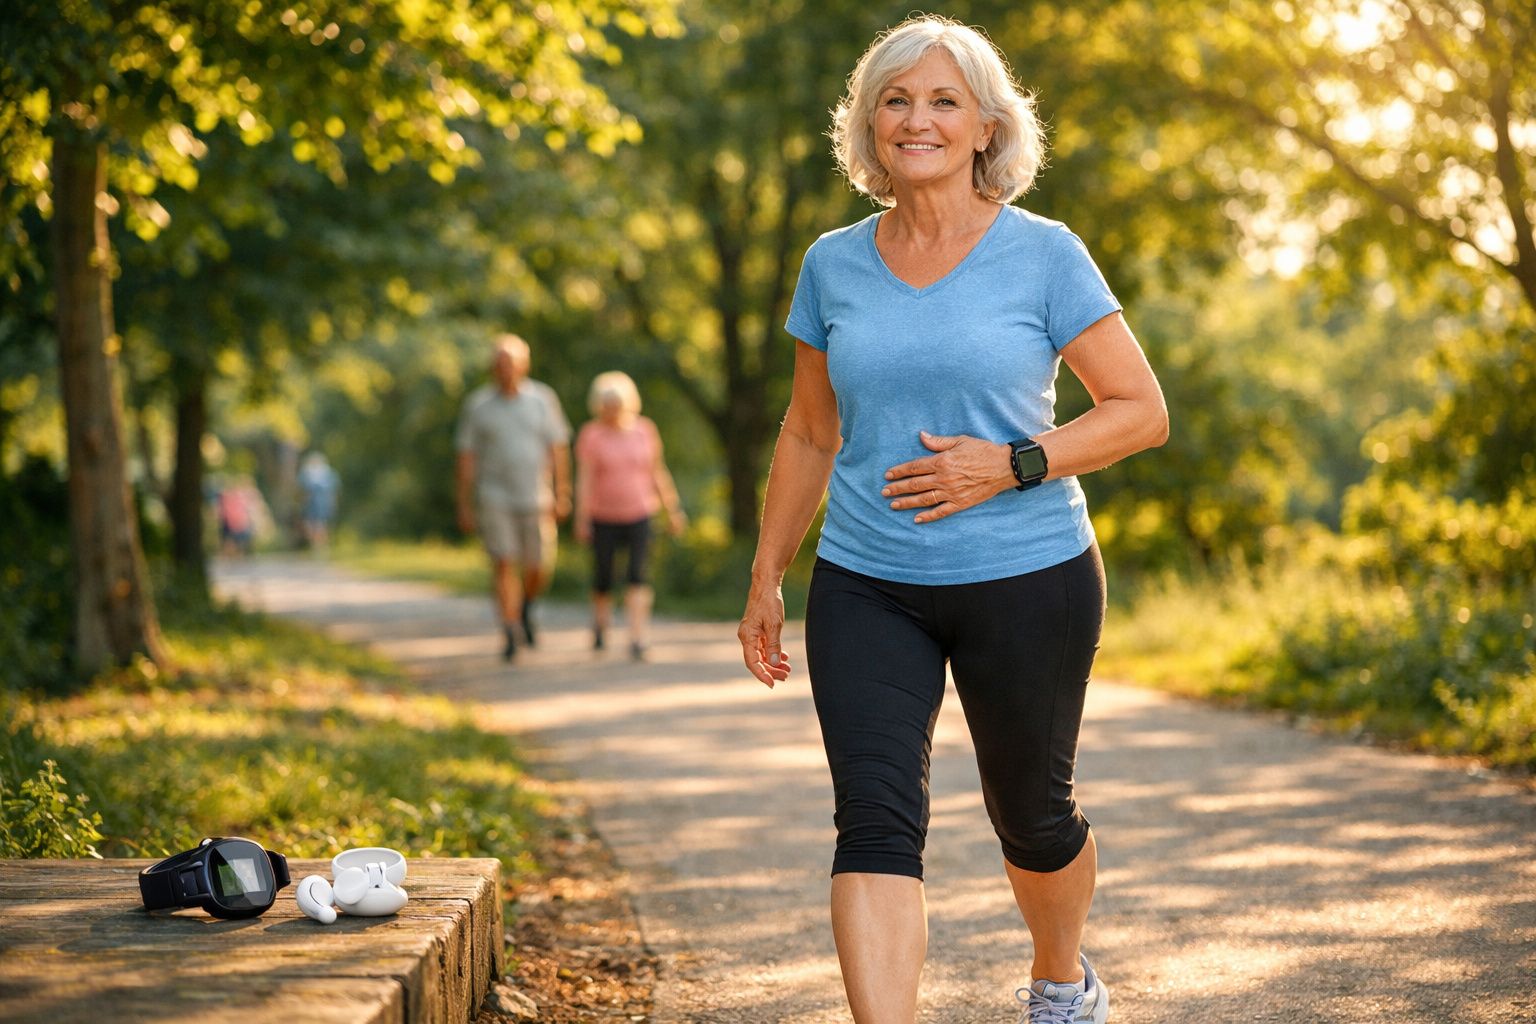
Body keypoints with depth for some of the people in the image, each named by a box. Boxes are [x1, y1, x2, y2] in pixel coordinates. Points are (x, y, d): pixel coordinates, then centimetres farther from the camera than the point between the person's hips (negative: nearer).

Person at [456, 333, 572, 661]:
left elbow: (558, 448, 0)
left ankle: (525, 607, 36)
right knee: (503, 565, -9)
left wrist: (562, 495, -6)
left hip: (535, 499, 1)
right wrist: (464, 506, -3)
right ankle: (510, 636, -4)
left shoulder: (543, 398, -2)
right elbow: (466, 458, 0)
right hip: (494, 499, -1)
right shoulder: (477, 404, -3)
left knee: (537, 569, 4)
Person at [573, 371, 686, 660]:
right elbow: (584, 479, -9)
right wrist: (582, 519, -14)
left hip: (639, 514, 1)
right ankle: (600, 624, 35)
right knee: (603, 579, 7)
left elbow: (658, 471, 9)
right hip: (604, 517, -1)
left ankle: (638, 639, -16)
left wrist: (672, 510, 10)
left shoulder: (644, 430, 2)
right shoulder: (591, 435, -6)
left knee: (637, 576, -11)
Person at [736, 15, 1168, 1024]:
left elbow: (1142, 411, -5)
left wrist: (1010, 465, -17)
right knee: (875, 820, -13)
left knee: (1031, 816, 15)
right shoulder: (834, 265, 5)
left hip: (1026, 581, -2)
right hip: (866, 590, 2)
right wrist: (767, 580, 14)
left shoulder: (1044, 256, -5)